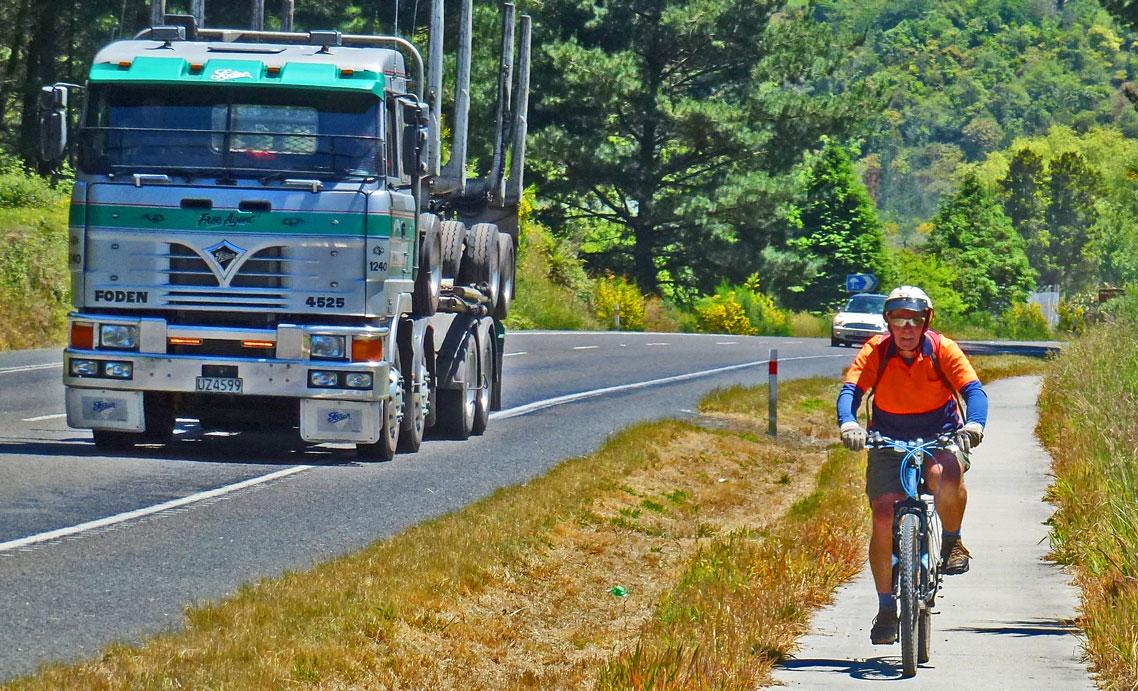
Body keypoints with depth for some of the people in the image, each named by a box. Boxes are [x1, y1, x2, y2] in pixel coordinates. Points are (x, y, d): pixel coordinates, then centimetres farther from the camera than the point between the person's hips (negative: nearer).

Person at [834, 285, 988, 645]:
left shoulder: (943, 350, -11)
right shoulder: (875, 352, -10)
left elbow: (973, 389, -19)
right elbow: (850, 390, -20)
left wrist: (974, 424, -40)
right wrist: (849, 424, -42)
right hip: (889, 444, 1)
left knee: (945, 476, -37)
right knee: (883, 519, -14)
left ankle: (952, 541, -7)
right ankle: (886, 607, 1)